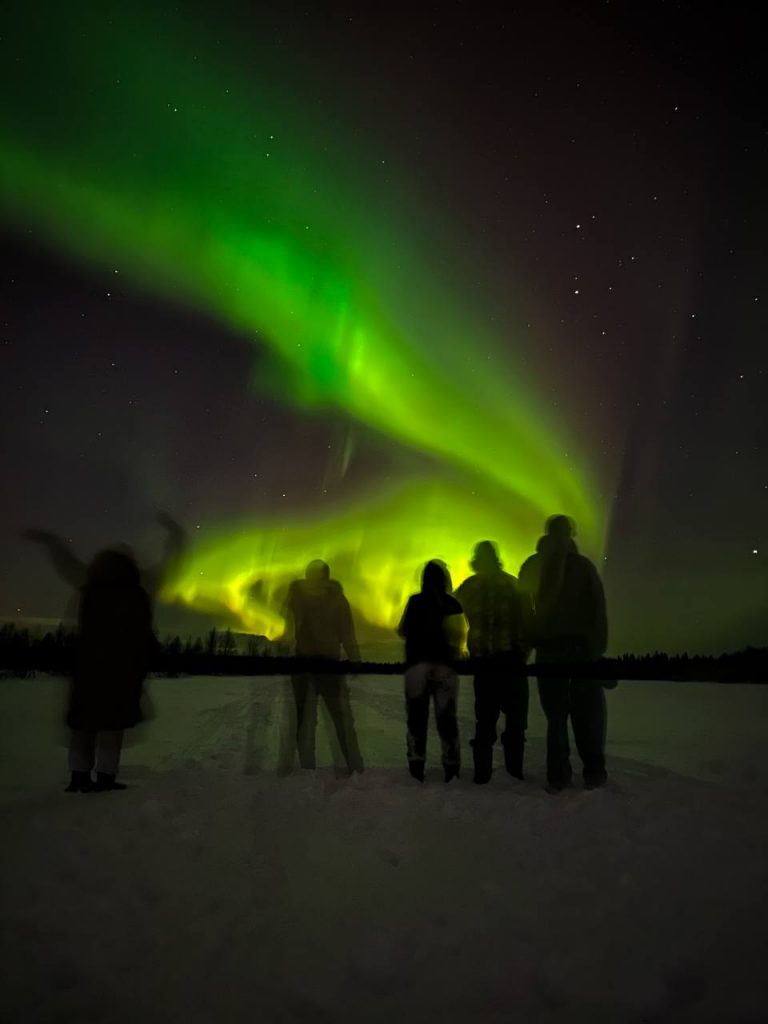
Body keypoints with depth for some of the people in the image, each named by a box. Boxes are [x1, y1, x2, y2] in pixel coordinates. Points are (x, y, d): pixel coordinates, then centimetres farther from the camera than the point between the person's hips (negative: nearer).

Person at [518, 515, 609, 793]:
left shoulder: (531, 567, 5)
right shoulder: (583, 565, -2)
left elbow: (525, 609, 4)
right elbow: (598, 609, -5)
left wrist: (530, 642, 8)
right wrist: (599, 645, -3)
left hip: (548, 648, 2)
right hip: (582, 646, -2)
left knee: (556, 713, 8)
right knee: (587, 711, 7)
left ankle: (557, 775, 7)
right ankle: (593, 771, 8)